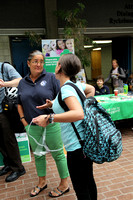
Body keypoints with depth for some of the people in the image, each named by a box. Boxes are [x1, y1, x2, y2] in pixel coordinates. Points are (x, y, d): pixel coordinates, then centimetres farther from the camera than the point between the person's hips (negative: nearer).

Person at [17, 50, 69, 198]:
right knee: (38, 154, 19)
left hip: (50, 124, -4)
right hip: (32, 126, 5)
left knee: (58, 154, 7)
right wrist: (23, 119, 6)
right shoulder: (23, 82, 8)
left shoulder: (51, 77, -4)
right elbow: (19, 103, 15)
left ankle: (64, 184, 27)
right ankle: (42, 182, 40)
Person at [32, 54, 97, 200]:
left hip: (77, 145, -9)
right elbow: (91, 89, 26)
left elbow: (78, 114, -35)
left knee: (80, 188, 8)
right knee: (88, 180, 25)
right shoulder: (76, 84, 6)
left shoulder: (66, 89, -20)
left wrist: (49, 118, -32)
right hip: (86, 142, 9)